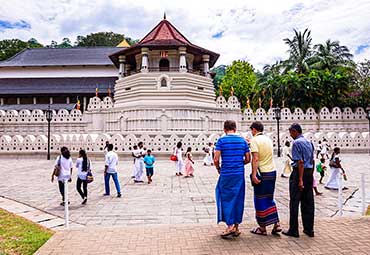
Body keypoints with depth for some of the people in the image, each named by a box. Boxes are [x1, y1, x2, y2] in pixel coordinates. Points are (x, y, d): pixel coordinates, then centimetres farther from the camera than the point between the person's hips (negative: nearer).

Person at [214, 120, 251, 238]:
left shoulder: (221, 140, -6)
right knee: (238, 199, 11)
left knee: (226, 199, 7)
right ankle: (236, 227, 19)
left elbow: (216, 159, -11)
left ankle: (230, 225, 2)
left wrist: (218, 169, 7)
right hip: (239, 174, 4)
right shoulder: (243, 140, 5)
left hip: (226, 174, -3)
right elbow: (248, 159, 7)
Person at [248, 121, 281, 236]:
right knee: (269, 199, 18)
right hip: (272, 171, 7)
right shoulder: (268, 139, 11)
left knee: (260, 201, 4)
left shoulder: (254, 140, -11)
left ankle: (262, 228, 13)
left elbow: (255, 158, -20)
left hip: (262, 173, -7)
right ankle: (276, 224, 16)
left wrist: (254, 174, -23)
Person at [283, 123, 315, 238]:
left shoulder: (297, 142, -13)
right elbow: (312, 161, 16)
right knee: (308, 202, 13)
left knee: (294, 202, 0)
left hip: (299, 173, -8)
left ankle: (293, 230, 7)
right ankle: (309, 229, 20)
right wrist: (311, 176, 22)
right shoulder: (309, 142, 13)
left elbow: (300, 162, -18)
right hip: (309, 172, 8)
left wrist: (300, 180, -18)